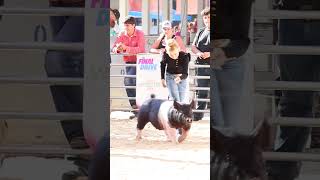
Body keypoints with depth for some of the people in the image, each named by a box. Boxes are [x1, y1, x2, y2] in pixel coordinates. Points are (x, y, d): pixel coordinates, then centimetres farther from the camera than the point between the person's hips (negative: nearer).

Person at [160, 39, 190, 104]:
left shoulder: (184, 56, -28)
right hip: (170, 78, 1)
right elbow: (163, 64, 3)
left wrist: (180, 77, -51)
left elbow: (185, 74, -29)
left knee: (183, 101, -2)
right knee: (175, 100, -11)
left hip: (182, 78, -1)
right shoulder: (165, 55, -21)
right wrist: (162, 78, 4)